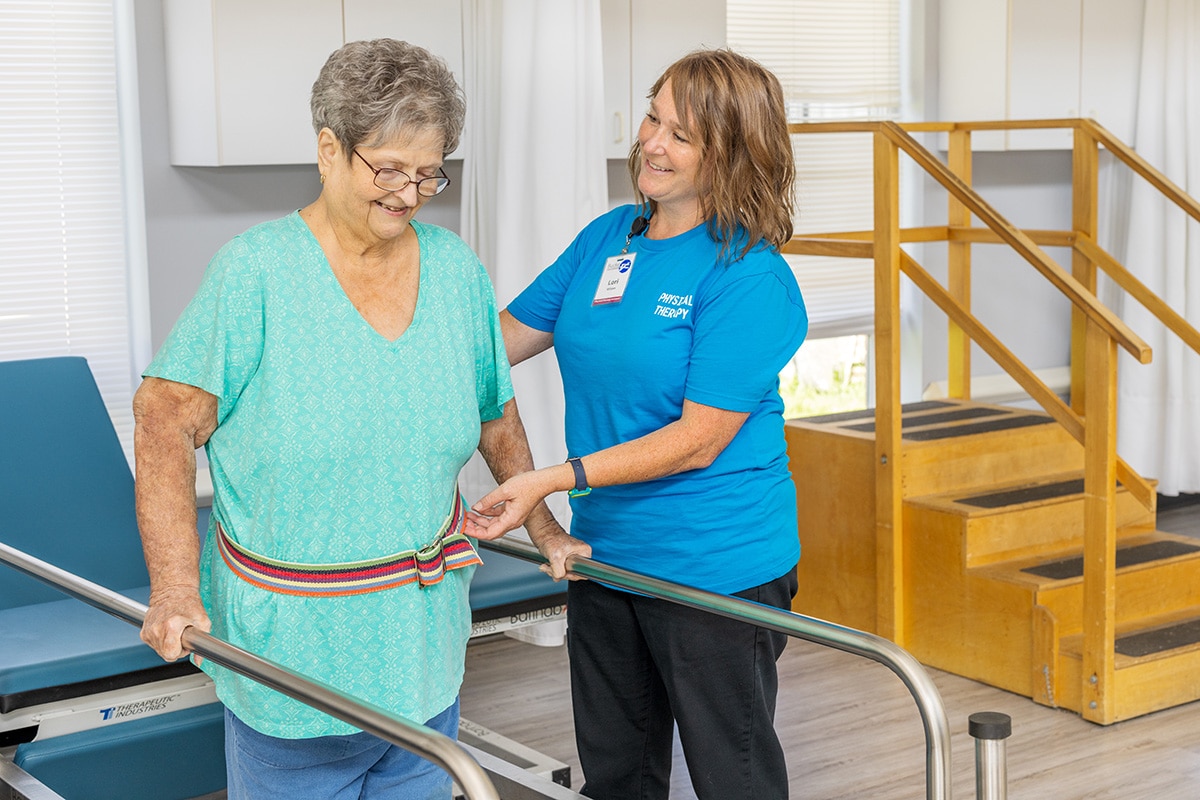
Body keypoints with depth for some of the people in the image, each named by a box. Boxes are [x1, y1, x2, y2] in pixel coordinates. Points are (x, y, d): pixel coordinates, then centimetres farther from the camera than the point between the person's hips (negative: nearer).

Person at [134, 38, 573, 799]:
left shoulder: (456, 268, 3)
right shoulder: (256, 269, -11)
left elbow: (496, 415, 16)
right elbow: (167, 423, -13)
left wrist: (545, 528, 18)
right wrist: (176, 591, -21)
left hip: (422, 626, 4)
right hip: (291, 635, -4)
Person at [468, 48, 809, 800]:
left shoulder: (748, 277, -18)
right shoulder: (607, 238, 4)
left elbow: (698, 440, -21)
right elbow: (506, 336, 9)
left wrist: (556, 479, -25)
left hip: (714, 566, -7)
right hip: (605, 553, 7)